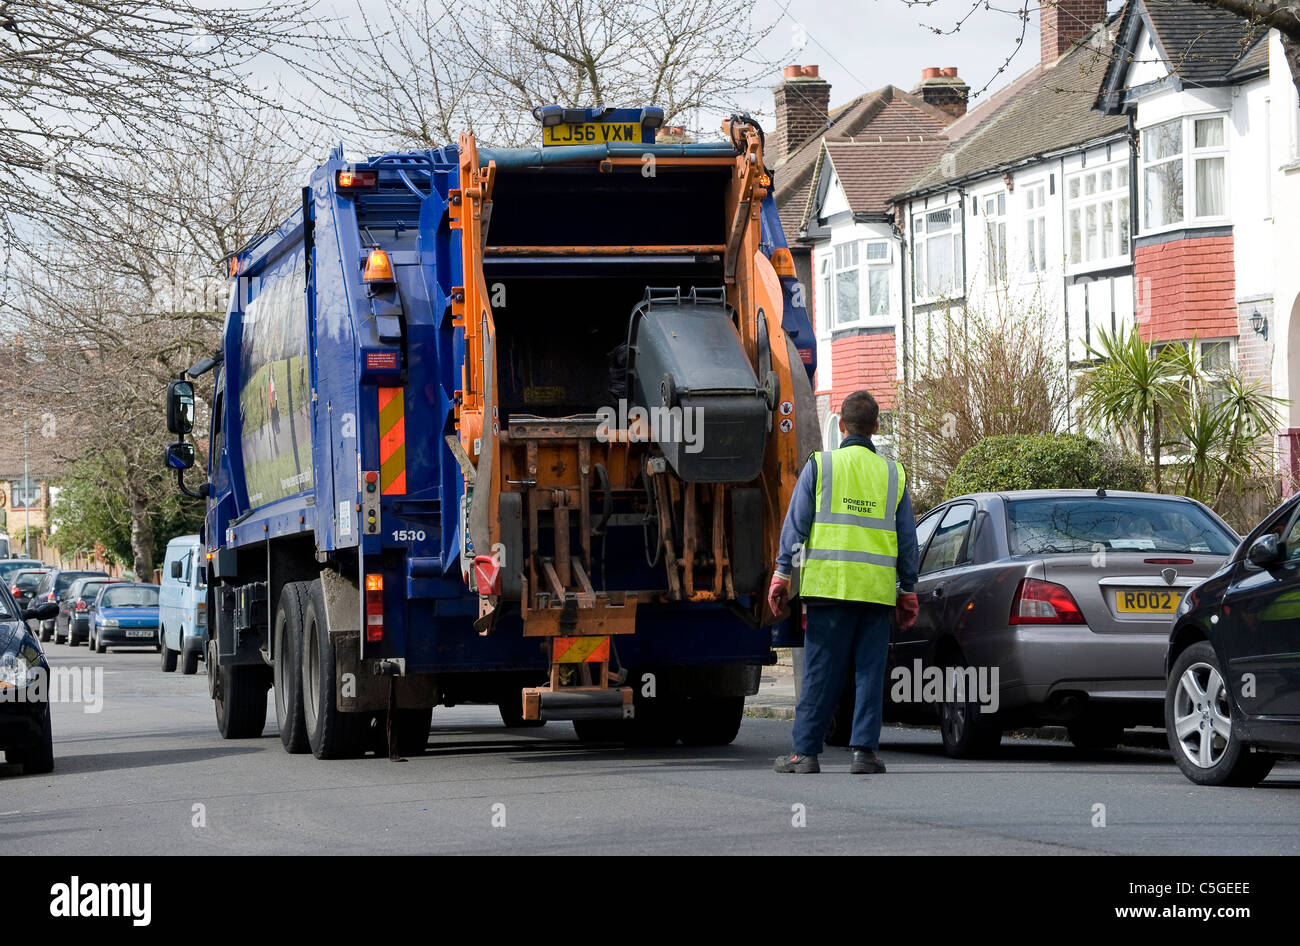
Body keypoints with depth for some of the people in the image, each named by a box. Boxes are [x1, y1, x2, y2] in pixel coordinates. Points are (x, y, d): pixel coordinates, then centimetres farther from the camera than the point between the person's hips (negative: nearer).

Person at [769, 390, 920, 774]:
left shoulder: (820, 465, 3)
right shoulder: (893, 474, 11)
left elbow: (796, 523, -1)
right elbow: (907, 539, 12)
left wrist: (781, 574, 2)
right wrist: (908, 591, 18)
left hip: (829, 583, -1)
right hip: (878, 591, 2)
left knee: (821, 672, 1)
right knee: (869, 672, 5)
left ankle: (805, 752, 2)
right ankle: (864, 750, 0)